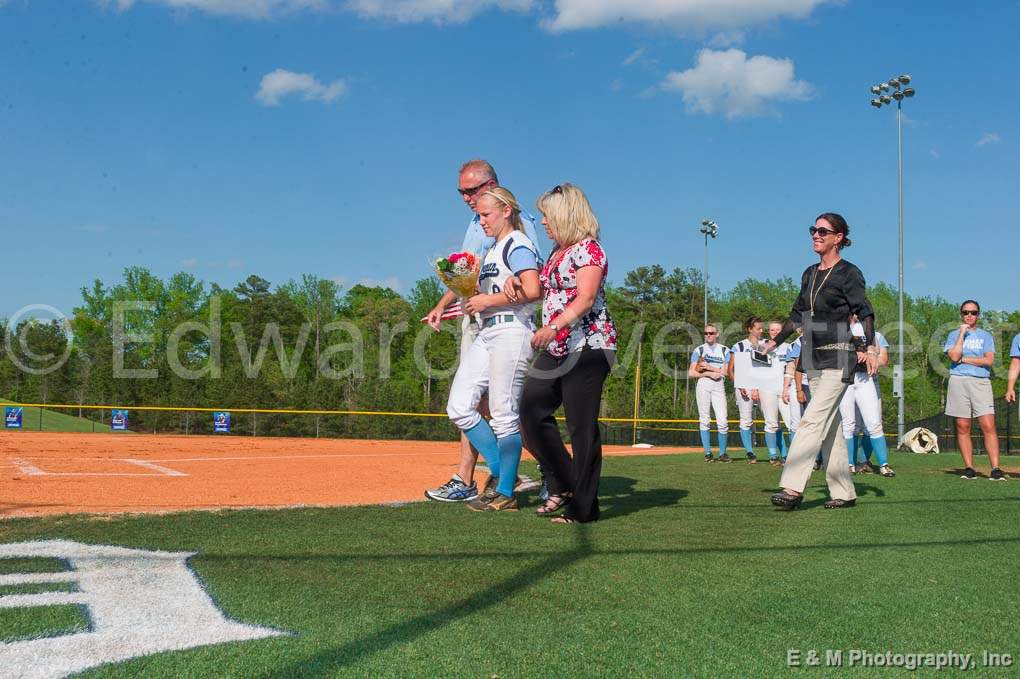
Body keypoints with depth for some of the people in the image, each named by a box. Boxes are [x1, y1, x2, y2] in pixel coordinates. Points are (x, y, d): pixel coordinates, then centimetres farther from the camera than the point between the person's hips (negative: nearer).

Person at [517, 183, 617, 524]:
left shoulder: (588, 248, -8)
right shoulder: (556, 253, 20)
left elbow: (585, 298, -20)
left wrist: (553, 327, -32)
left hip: (587, 346, -9)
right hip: (557, 349, 9)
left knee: (582, 426, -6)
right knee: (531, 411, 3)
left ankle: (583, 506, 0)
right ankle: (562, 486, 12)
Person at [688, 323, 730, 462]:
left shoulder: (724, 351, 11)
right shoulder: (699, 350, 9)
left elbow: (726, 372, 1)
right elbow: (691, 372, 2)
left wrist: (709, 367, -6)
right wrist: (709, 373, -7)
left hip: (719, 387, 0)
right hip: (703, 385, 0)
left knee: (722, 421, -8)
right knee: (704, 420, 0)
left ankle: (722, 452, 3)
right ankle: (707, 452, 5)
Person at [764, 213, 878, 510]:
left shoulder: (848, 273, -6)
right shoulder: (810, 274, 15)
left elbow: (865, 312, -16)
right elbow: (797, 314, 23)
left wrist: (871, 347, -29)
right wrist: (774, 342, 24)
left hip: (839, 359, -7)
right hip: (813, 359, 8)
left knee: (812, 420, -17)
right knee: (829, 427, 8)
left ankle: (792, 488, -23)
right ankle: (844, 492, 14)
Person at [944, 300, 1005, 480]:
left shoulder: (985, 336, 14)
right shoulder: (954, 335, 13)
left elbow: (989, 360, -1)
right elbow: (954, 356, -6)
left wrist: (963, 359, -4)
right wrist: (962, 333, -2)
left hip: (981, 382, 0)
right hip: (958, 382, 1)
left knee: (988, 426, -11)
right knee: (962, 427, 0)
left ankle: (995, 469, -14)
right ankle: (969, 468, 5)